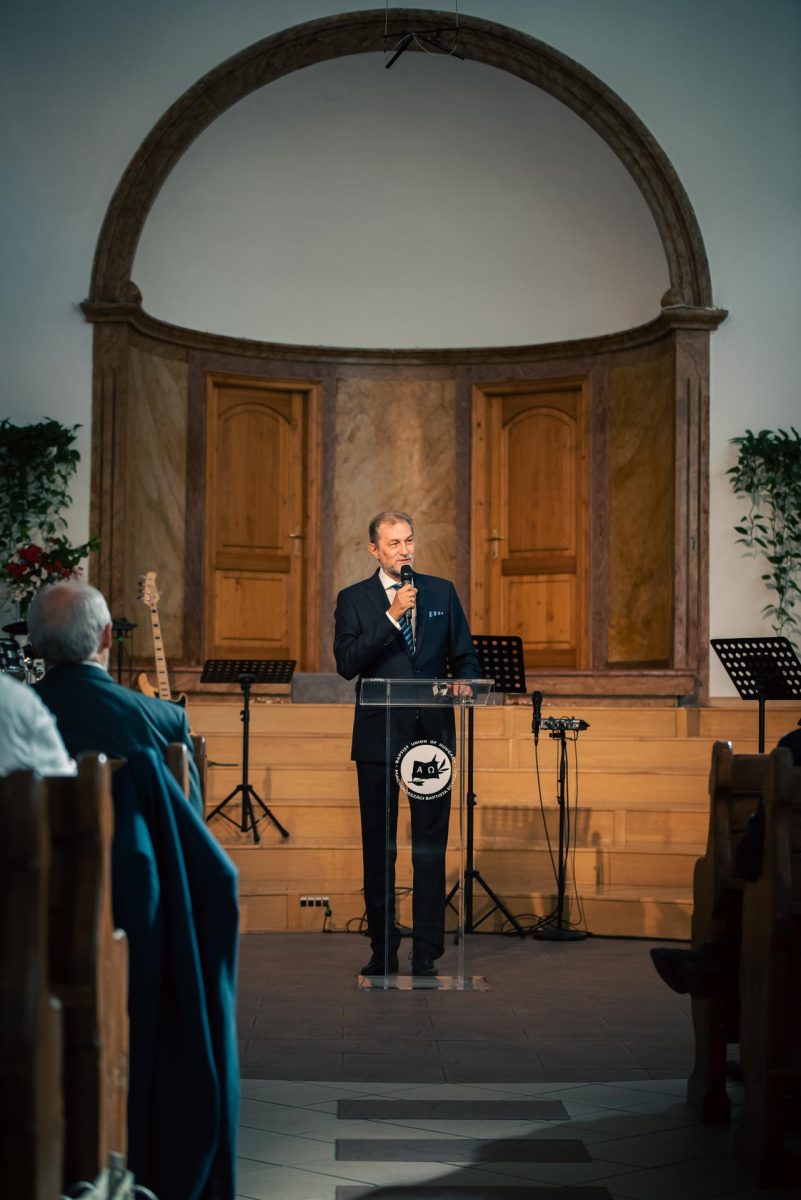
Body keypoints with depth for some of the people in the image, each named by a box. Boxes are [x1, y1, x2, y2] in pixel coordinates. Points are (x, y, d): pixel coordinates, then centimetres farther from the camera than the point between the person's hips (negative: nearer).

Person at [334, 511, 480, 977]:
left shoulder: (442, 592, 10)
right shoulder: (354, 599, 3)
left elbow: (466, 656, 11)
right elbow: (347, 664, -11)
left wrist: (465, 680, -11)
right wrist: (392, 616, -17)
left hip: (431, 734, 1)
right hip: (378, 739, -1)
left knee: (431, 847, -1)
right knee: (378, 848, 7)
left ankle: (427, 953, 5)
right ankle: (383, 951, 18)